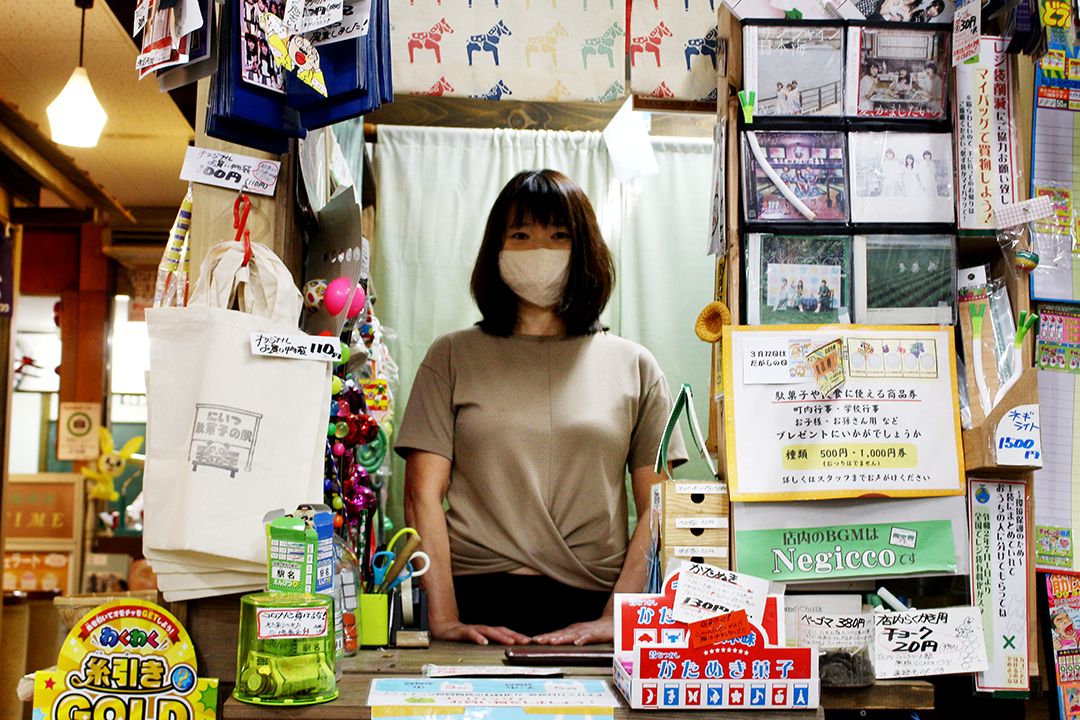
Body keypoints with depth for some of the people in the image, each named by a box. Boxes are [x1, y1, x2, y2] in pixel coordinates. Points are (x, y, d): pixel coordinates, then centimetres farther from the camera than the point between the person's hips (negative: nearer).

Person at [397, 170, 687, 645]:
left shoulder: (634, 367, 12)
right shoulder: (452, 358, 11)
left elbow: (657, 509, 8)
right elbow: (423, 495, 4)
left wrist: (615, 619, -5)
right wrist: (443, 619, -7)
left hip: (591, 609, 1)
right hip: (480, 604, 0)